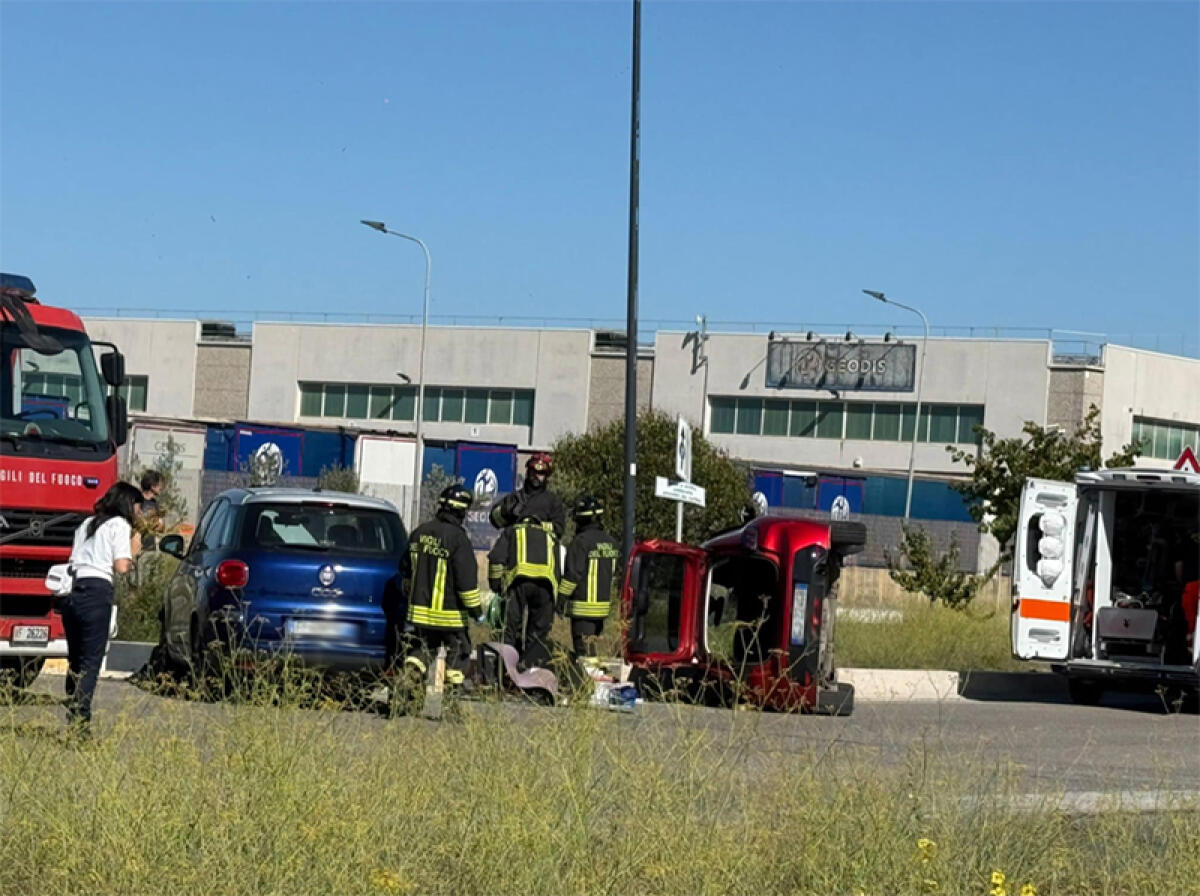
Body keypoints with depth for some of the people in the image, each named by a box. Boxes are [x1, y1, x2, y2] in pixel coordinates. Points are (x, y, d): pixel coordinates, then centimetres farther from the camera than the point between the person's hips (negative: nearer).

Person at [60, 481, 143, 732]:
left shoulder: (86, 524, 25)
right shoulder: (120, 525, 4)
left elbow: (75, 561, 16)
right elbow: (121, 567, -6)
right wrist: (133, 550, 13)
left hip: (71, 593, 7)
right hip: (97, 593, -7)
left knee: (75, 661, 11)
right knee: (91, 662, -7)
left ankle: (71, 719, 6)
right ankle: (80, 721, -16)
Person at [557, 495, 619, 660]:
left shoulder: (581, 541, -16)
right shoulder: (610, 542, 10)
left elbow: (573, 574, -17)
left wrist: (561, 597, -10)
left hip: (583, 606, -8)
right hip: (604, 603, 8)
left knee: (584, 648, -6)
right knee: (591, 641, 16)